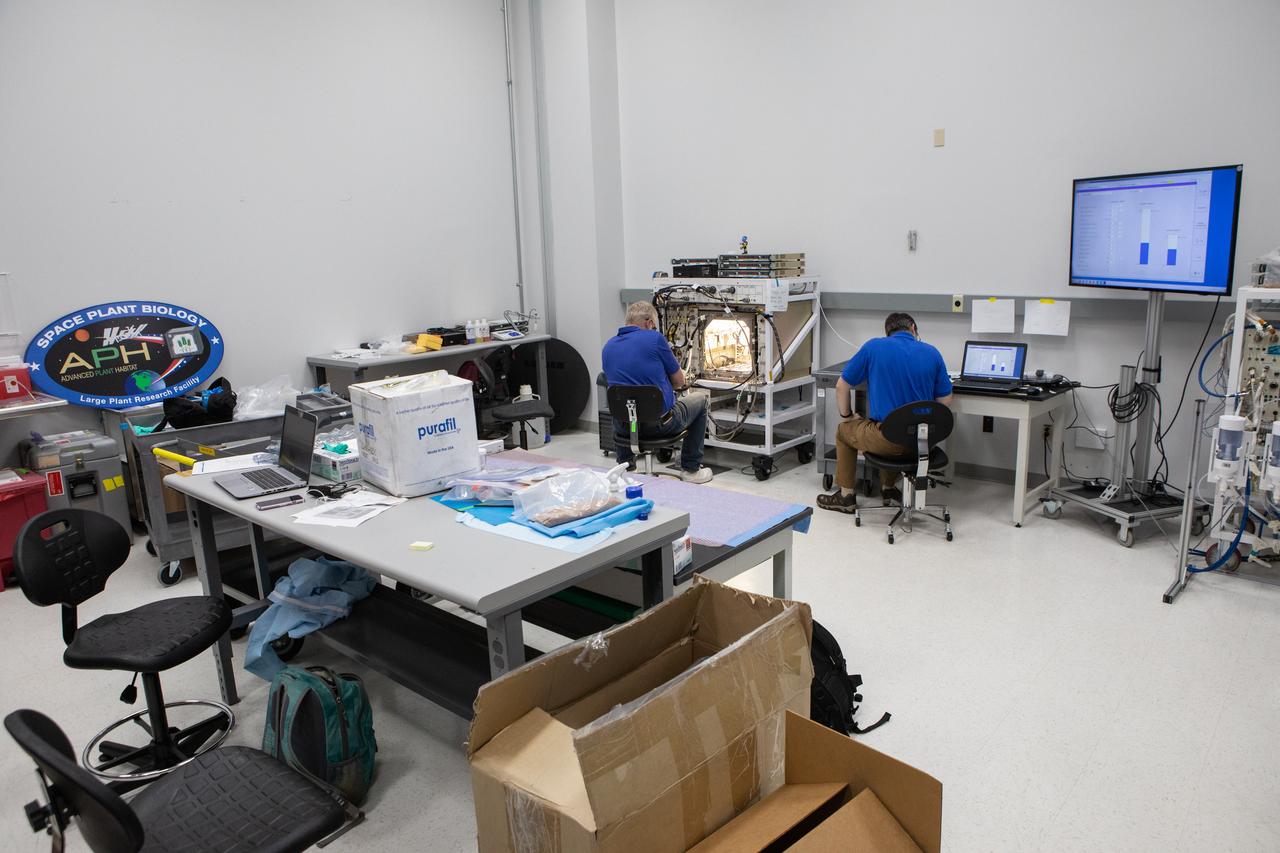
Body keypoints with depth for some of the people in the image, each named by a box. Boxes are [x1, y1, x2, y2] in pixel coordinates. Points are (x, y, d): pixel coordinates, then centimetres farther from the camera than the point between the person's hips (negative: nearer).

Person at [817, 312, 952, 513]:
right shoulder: (932, 352, 3)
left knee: (844, 431, 27)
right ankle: (888, 488, 44)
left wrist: (846, 416, 18)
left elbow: (842, 386, 2)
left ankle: (846, 496, 29)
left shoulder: (873, 347, -3)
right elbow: (945, 400, 7)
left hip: (888, 439, -4)